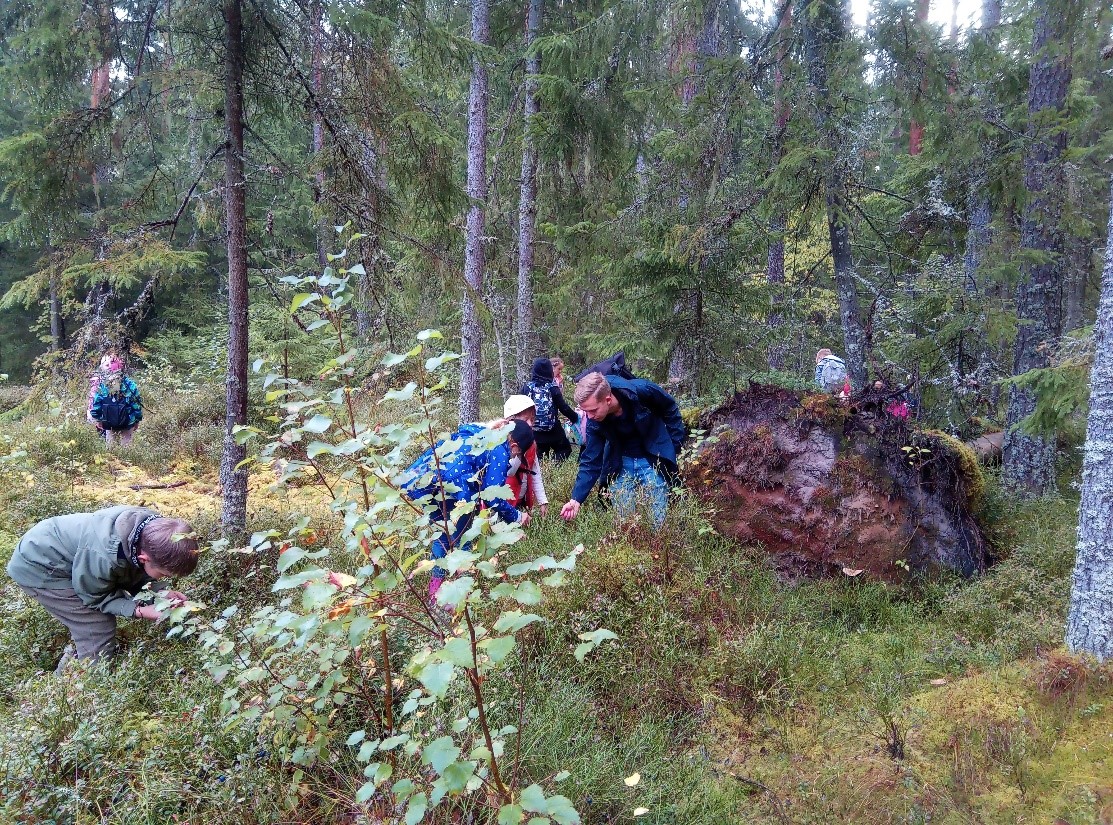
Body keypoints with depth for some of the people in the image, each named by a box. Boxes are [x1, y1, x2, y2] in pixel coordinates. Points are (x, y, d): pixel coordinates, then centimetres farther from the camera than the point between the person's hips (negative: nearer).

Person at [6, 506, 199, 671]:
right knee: (99, 635, -9)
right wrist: (139, 611, -27)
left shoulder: (153, 526, -20)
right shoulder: (104, 558, -41)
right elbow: (97, 596, -19)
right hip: (39, 568, -8)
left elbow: (135, 573, -2)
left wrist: (161, 592, -17)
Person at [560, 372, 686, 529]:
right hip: (620, 465, 2)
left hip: (653, 461, -2)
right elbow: (591, 462, -12)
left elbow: (670, 409, -8)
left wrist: (674, 446, -7)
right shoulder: (594, 421, -18)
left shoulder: (641, 391, -28)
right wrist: (576, 499, -20)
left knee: (656, 522, 0)